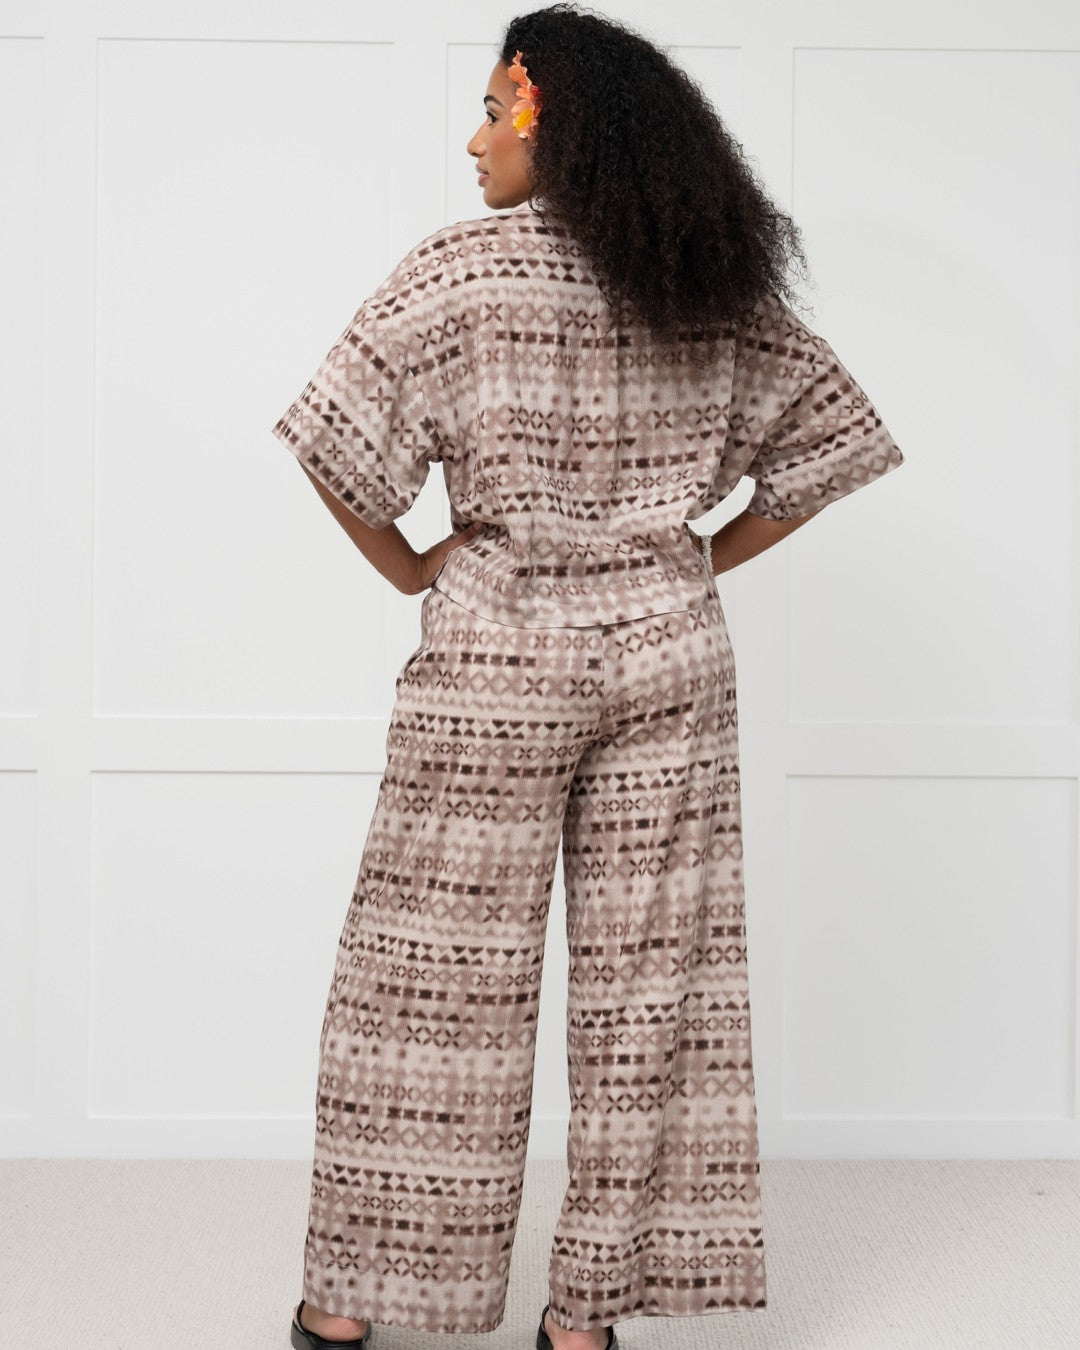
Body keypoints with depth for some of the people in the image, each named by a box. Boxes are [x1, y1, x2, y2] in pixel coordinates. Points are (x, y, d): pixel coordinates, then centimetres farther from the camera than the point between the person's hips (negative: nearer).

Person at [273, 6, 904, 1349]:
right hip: (669, 651, 4)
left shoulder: (468, 268, -8)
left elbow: (336, 441, -14)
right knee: (647, 980, 9)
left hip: (496, 651, -3)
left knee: (434, 973, 7)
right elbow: (829, 437, 10)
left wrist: (410, 569, 1)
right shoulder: (722, 288, 5)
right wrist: (703, 560, 12)